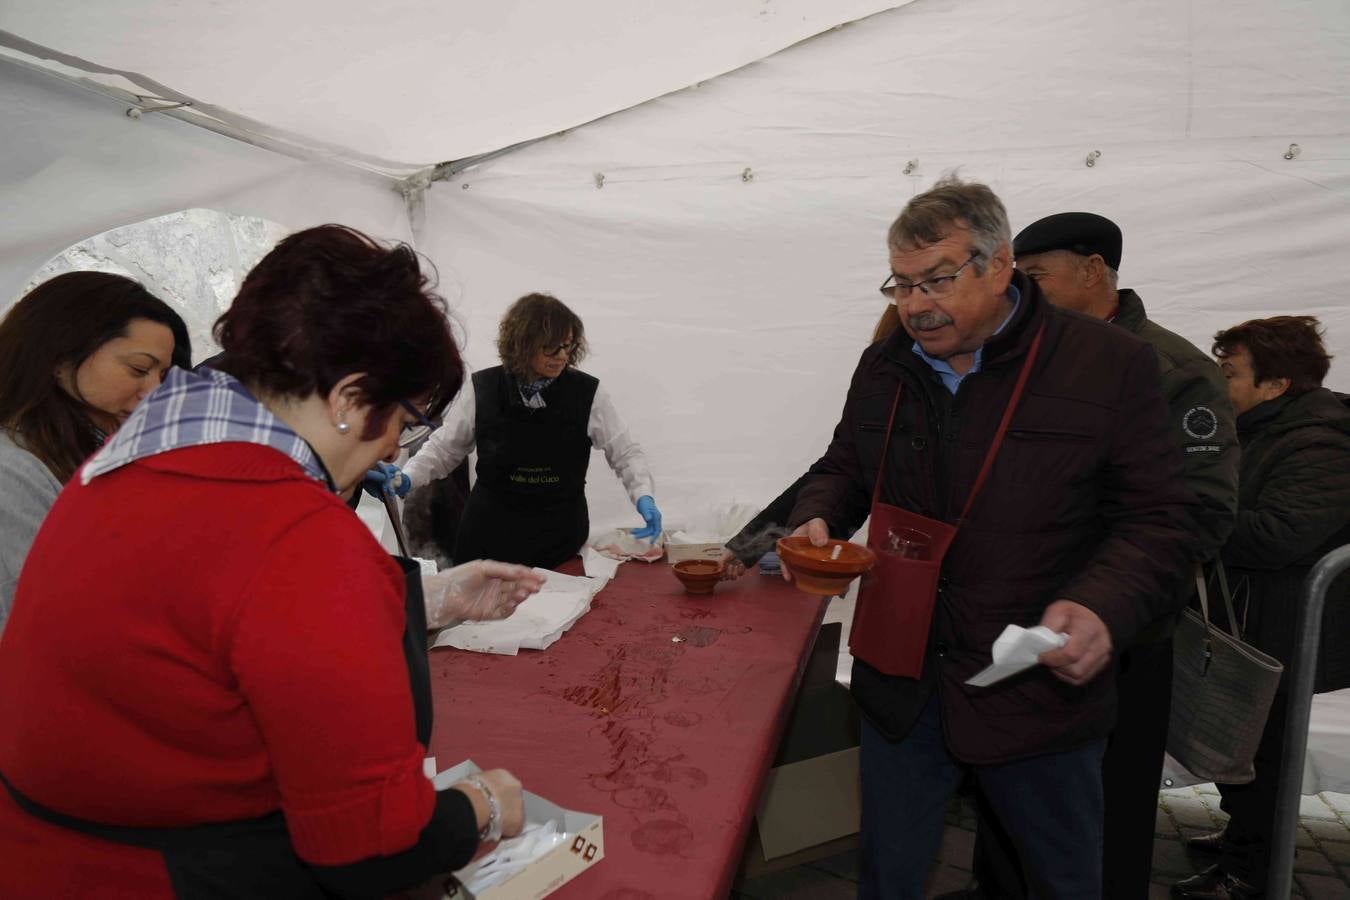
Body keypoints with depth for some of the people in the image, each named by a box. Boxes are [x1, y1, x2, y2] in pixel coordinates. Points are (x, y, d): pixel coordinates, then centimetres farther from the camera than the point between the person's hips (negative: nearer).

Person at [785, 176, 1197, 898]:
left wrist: (1103, 604, -26)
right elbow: (845, 467, 15)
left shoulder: (1110, 364, -11)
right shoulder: (883, 366, 3)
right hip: (900, 677, 3)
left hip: (1040, 690, -3)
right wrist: (819, 517, -6)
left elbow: (1157, 519, -8)